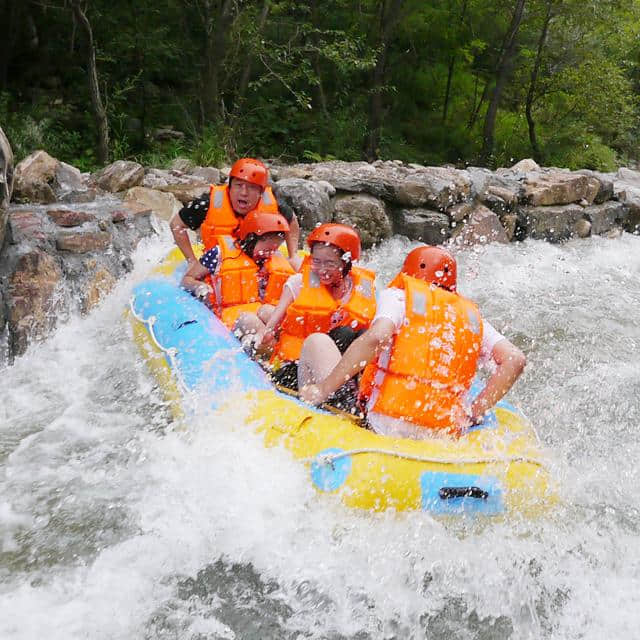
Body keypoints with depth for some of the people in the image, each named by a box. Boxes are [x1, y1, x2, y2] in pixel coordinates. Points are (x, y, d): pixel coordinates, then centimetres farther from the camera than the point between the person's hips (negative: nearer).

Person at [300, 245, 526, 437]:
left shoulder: (398, 296, 5)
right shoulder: (473, 316, 18)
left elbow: (376, 338, -16)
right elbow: (515, 360, 5)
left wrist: (322, 389, -11)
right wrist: (474, 414, 9)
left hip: (385, 423, -4)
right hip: (445, 434, 4)